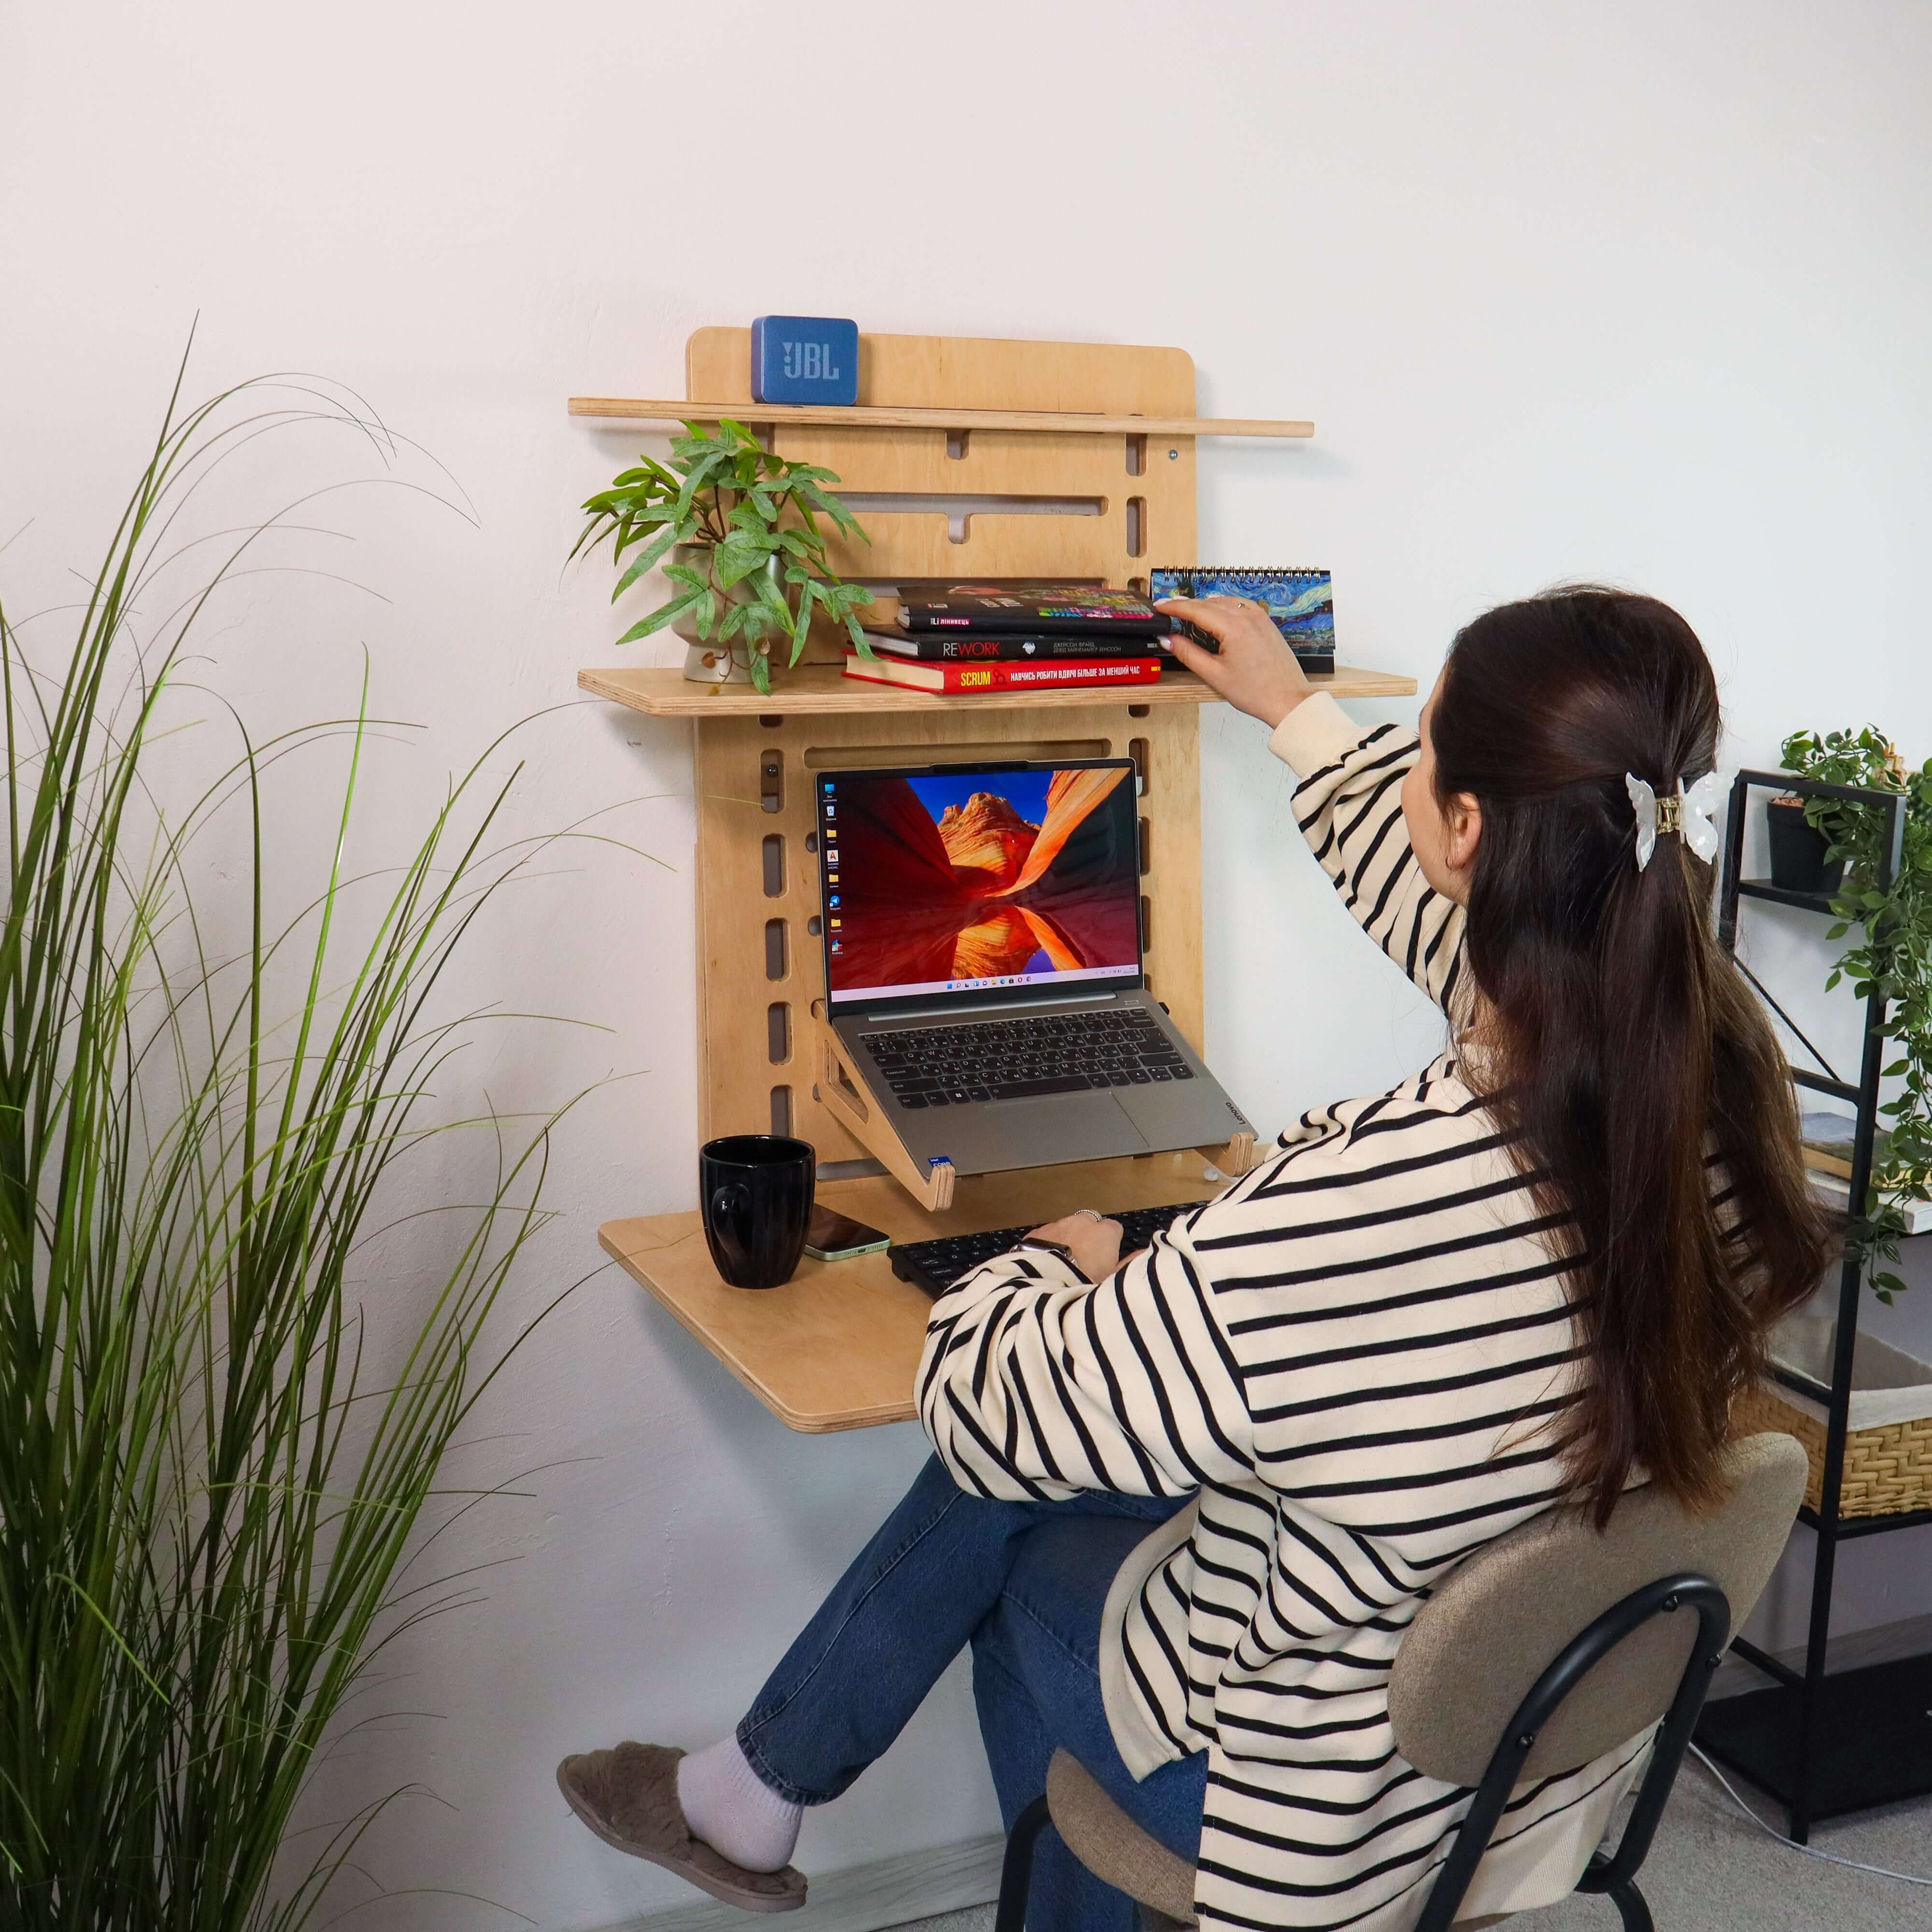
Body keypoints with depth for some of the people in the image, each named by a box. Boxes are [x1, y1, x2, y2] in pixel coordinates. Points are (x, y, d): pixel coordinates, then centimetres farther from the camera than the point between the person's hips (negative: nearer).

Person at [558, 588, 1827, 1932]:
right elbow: (1478, 930, 5)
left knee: (1009, 1525, 18)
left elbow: (986, 1409, -24)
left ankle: (757, 1797, 42)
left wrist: (1063, 1262, -1)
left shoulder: (1362, 1208, -39)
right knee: (1020, 1483, 17)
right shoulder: (1729, 1077, -18)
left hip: (1345, 1801, -6)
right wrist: (1300, 716, 17)